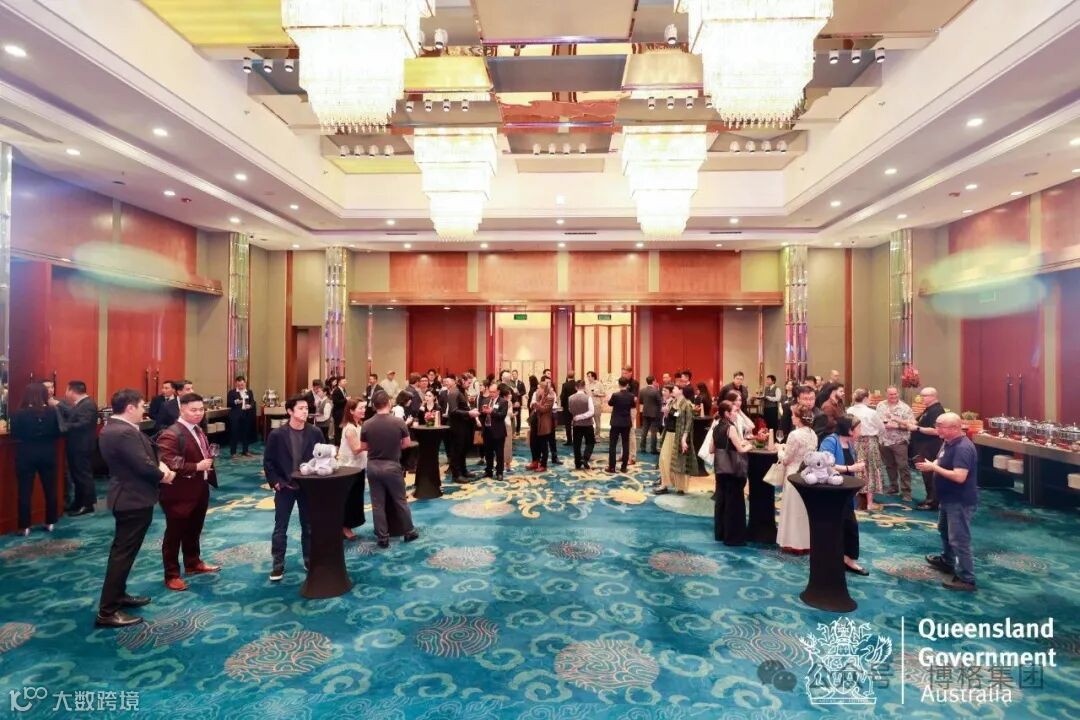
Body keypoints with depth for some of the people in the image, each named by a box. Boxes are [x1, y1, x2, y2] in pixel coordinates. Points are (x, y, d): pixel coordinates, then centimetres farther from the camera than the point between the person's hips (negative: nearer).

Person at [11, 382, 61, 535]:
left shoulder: (19, 413, -12)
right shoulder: (52, 412, -8)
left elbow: (14, 434, -3)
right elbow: (57, 433, -1)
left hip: (26, 455, -1)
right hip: (47, 454, 1)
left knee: (25, 491, 7)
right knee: (50, 490, 11)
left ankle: (25, 526, 11)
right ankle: (50, 523, 18)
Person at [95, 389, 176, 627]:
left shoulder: (113, 428, 8)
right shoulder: (125, 432, -26)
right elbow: (144, 466, -27)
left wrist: (159, 465, -4)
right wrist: (162, 475, -8)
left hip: (126, 496, 11)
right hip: (134, 500, -11)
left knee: (122, 551, 22)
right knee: (123, 553, -2)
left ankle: (118, 595, 36)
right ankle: (107, 612, 6)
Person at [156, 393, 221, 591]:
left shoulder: (198, 430, 11)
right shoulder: (170, 434, -20)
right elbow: (168, 465, -29)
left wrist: (209, 461, 4)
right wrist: (196, 467, -27)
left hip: (199, 491, 9)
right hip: (180, 494, -9)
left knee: (194, 531, 23)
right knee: (174, 534, 6)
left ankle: (193, 563, 39)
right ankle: (172, 575, 19)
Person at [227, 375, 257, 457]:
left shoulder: (249, 392, 11)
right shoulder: (231, 392, 2)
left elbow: (253, 402, 6)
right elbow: (228, 403, -3)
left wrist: (250, 406, -15)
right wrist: (236, 402, -21)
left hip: (246, 415, 3)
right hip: (235, 416, -3)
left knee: (246, 432, 7)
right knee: (234, 433, -1)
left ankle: (246, 451, 19)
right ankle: (233, 452, 7)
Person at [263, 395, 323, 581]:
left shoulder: (315, 433, -6)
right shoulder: (276, 434, -10)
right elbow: (268, 461, -4)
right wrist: (275, 482, -11)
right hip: (284, 488, -1)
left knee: (309, 527, 13)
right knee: (280, 528, 8)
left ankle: (310, 560, 29)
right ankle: (278, 564, 23)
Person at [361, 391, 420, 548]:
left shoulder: (366, 425, -9)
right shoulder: (399, 422, -12)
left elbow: (363, 447, 1)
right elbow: (406, 443, -3)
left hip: (373, 466, 1)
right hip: (392, 466, -1)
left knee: (378, 504, 10)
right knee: (400, 501, 13)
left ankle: (382, 538, 16)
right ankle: (409, 532, 24)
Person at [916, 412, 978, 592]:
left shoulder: (963, 448, -27)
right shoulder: (947, 442, 4)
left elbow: (959, 477, -33)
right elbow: (942, 463, 16)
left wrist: (933, 468, -26)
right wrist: (929, 465, -5)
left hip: (960, 501, -11)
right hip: (948, 498, 11)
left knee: (959, 540, -2)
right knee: (944, 530, 27)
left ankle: (966, 579, 9)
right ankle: (947, 561, 46)